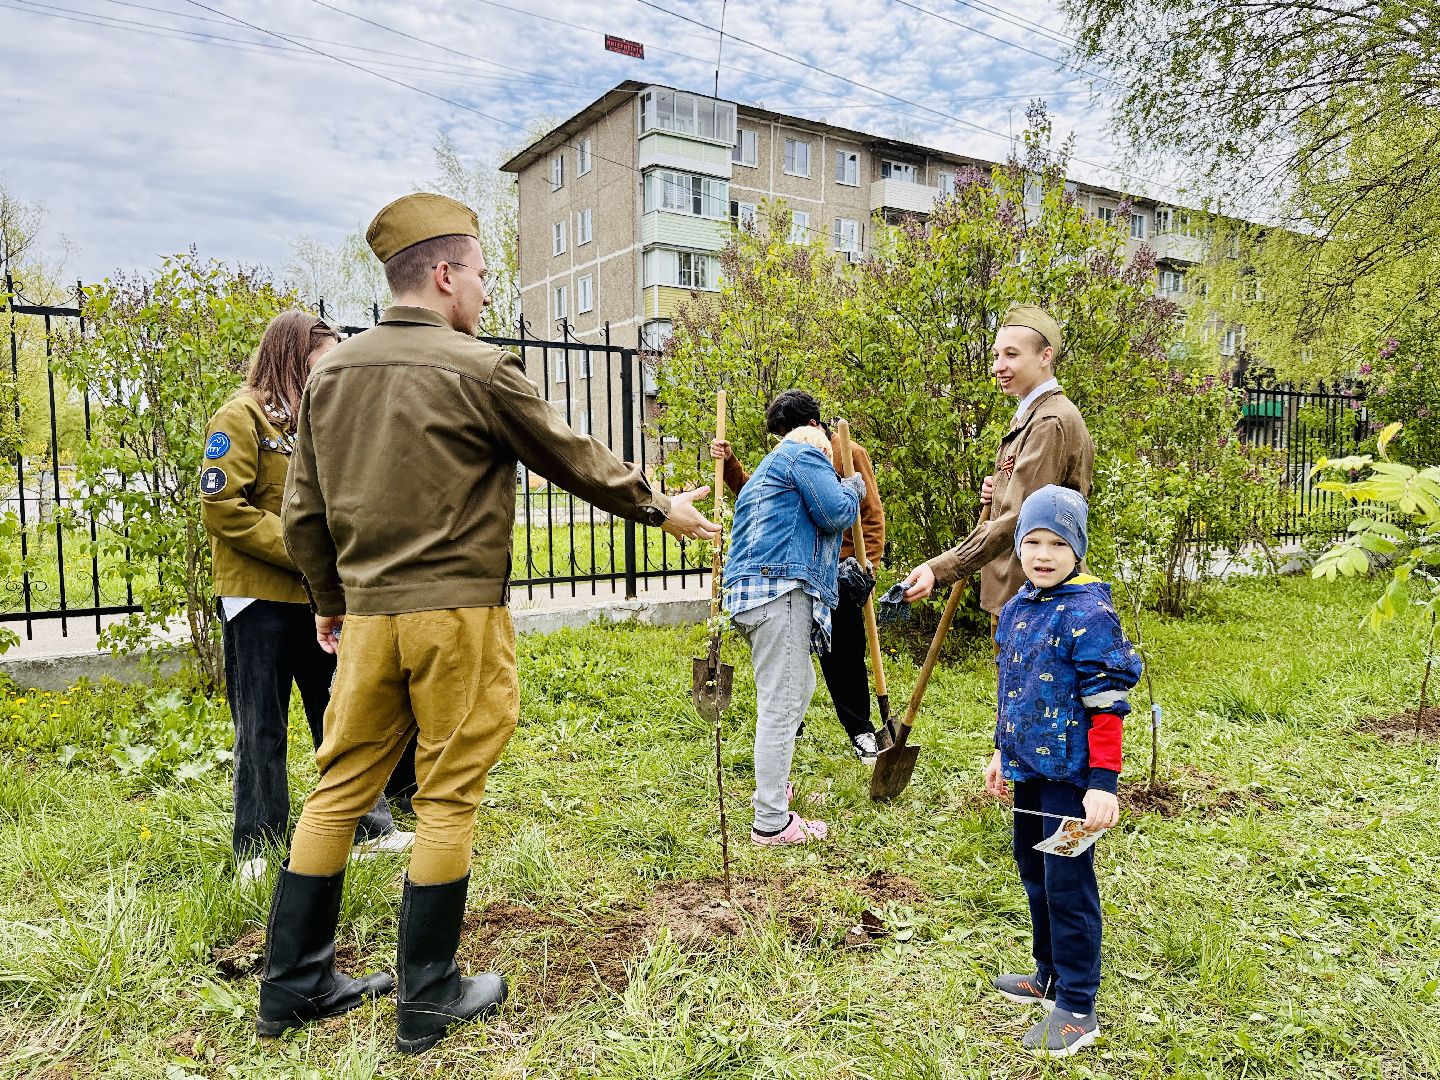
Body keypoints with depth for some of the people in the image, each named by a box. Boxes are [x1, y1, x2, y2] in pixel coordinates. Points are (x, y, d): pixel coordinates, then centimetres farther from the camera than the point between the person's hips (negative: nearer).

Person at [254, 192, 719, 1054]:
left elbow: (304, 512, 13)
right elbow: (576, 460, -1)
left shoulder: (331, 374, 9)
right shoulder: (479, 369, -9)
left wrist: (330, 600, 25)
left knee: (340, 790, 14)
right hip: (458, 616, -6)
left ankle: (293, 986, 26)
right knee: (447, 800, 5)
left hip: (369, 617, 6)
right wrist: (660, 508, 13)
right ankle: (428, 1000, 18)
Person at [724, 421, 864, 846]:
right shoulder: (805, 453, 4)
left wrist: (842, 572, 33)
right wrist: (853, 489, 13)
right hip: (781, 591, -11)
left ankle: (774, 783, 35)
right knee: (780, 706, -9)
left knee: (800, 687, 25)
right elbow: (835, 514, -6)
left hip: (750, 592, 11)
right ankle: (772, 822, -5)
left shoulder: (764, 473, 34)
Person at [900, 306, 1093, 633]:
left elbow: (1017, 519, -24)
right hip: (1013, 594, 10)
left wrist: (939, 569, -30)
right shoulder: (1030, 415, 17)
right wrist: (1000, 494, 5)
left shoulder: (1051, 422, -16)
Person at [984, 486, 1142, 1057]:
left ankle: (1077, 1010, 15)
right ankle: (1049, 975, 38)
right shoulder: (1016, 609, 6)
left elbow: (1107, 705, -19)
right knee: (1034, 871, 19)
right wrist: (1001, 752, 21)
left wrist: (1103, 783, -21)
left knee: (1067, 885, 0)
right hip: (1028, 768, 8)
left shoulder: (1089, 614, -17)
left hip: (1069, 774, -8)